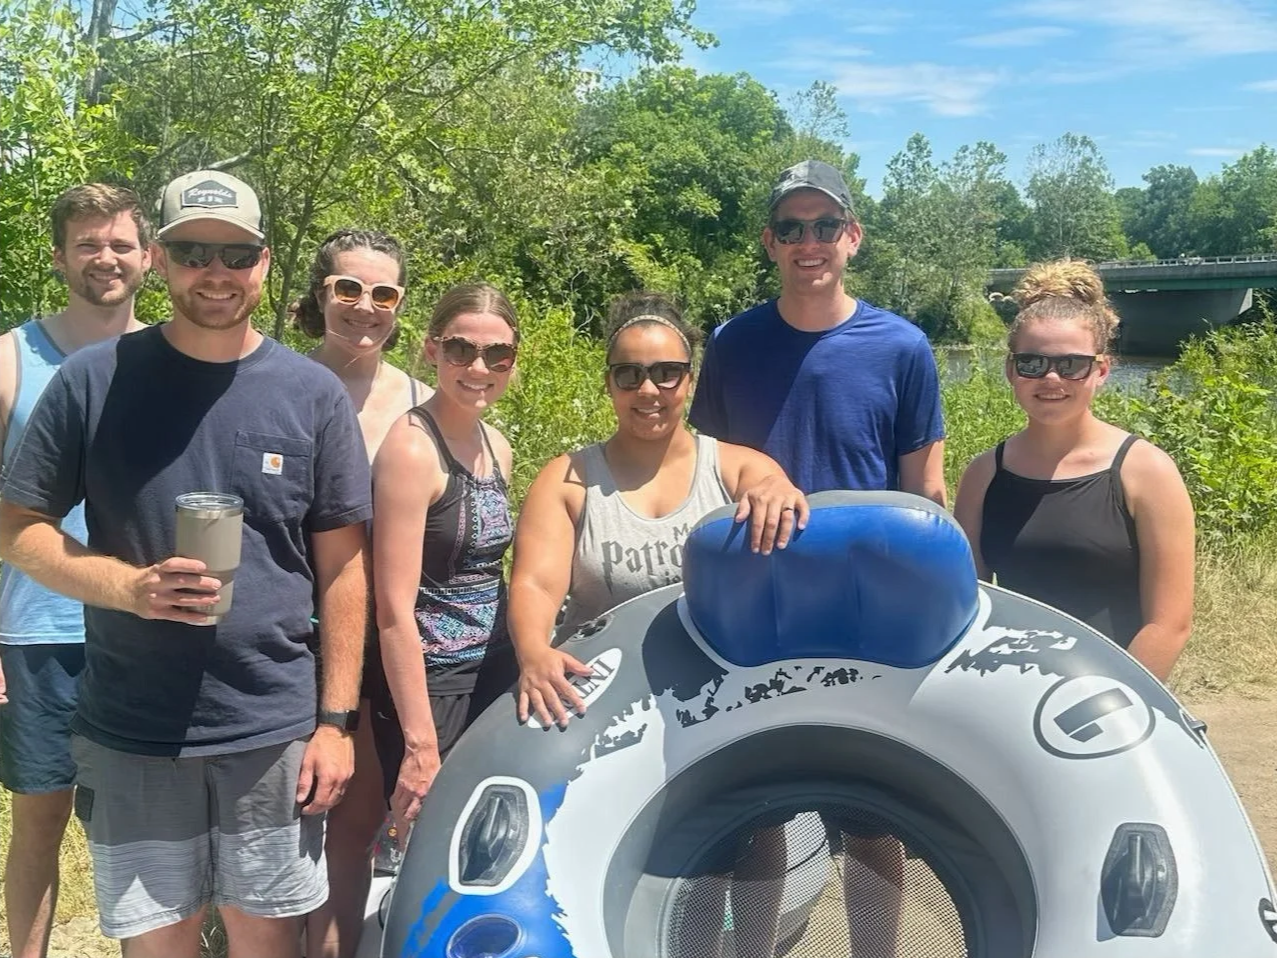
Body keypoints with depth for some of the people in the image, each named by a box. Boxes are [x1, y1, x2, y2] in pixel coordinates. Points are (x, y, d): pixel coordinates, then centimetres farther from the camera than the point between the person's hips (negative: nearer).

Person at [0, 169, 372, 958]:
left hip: (277, 733, 1)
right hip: (130, 735, 0)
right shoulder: (94, 380, -2)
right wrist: (131, 587, -18)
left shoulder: (314, 393, 0)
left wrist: (336, 719, -2)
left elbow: (341, 568, 1)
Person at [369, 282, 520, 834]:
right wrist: (420, 744, -21)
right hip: (430, 687, -7)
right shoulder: (412, 447, -15)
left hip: (497, 679, 8)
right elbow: (395, 610, -19)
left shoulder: (497, 447, 9)